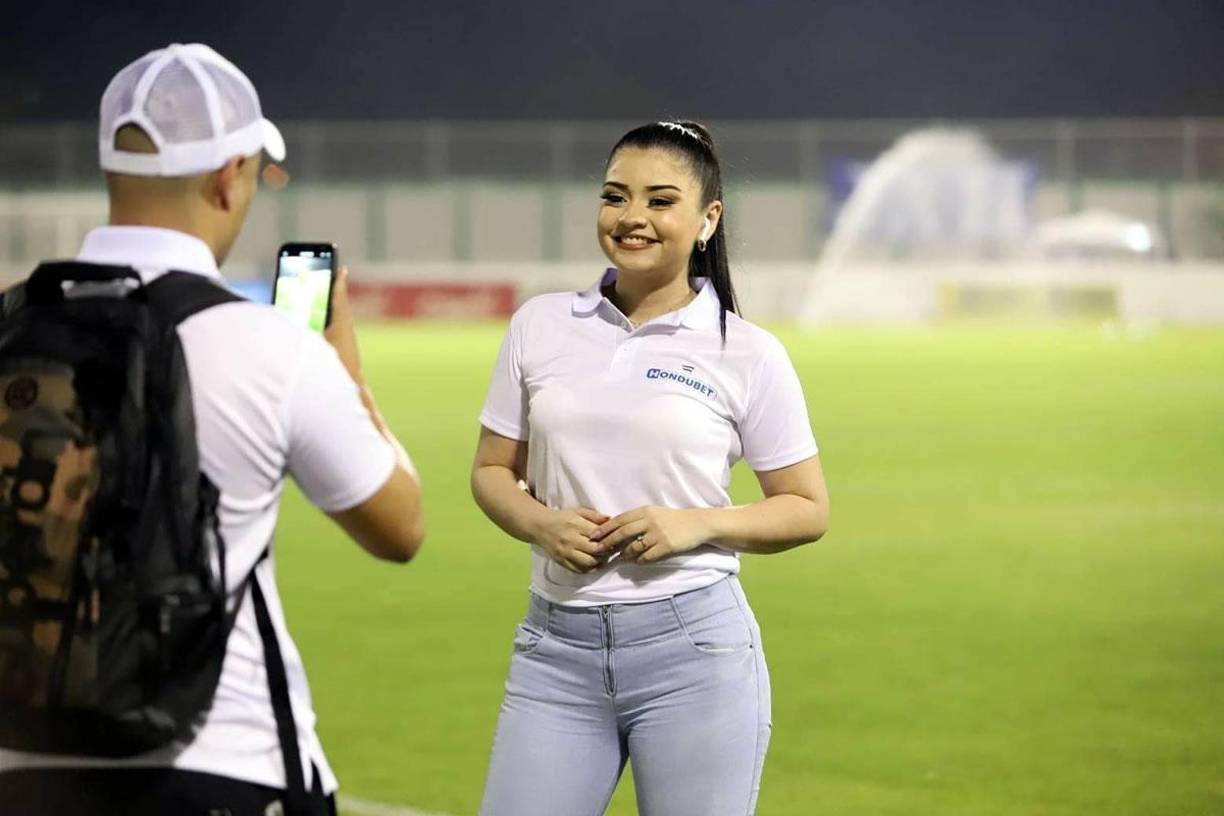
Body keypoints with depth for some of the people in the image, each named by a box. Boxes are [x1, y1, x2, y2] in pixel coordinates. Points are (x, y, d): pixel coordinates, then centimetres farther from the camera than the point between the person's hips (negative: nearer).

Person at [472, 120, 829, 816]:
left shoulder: (749, 354, 0)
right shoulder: (540, 326, 8)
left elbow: (808, 509, 4)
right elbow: (492, 471, 14)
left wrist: (697, 525, -12)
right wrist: (542, 524, -7)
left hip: (693, 645, -2)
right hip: (556, 644, 3)